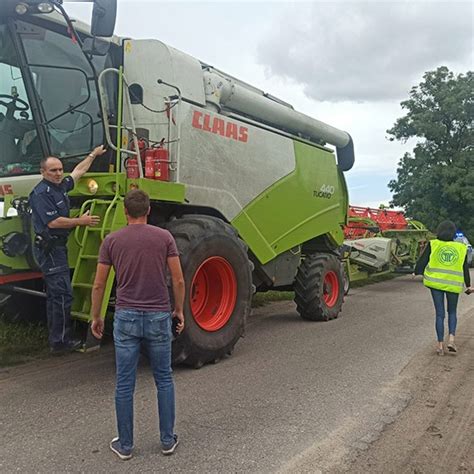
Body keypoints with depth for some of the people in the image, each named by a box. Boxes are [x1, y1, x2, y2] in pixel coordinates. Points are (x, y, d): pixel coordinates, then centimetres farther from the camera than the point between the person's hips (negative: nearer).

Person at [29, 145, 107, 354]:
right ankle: (61, 342, -3)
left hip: (57, 247, 10)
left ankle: (56, 339, 23)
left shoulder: (60, 187, 11)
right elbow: (53, 222, -21)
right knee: (62, 294, -10)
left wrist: (93, 154, 35)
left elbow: (79, 170, 26)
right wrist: (80, 221, -15)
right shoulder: (41, 193, -14)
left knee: (55, 294, 14)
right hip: (49, 248, -10)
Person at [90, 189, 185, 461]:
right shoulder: (164, 237, -2)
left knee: (125, 384, 10)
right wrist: (179, 310, 10)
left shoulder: (112, 240, 0)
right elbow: (178, 280, -3)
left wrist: (96, 317, 14)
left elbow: (99, 285, 2)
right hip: (158, 317, 0)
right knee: (164, 380, 14)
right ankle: (168, 439, 22)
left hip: (126, 317, 0)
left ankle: (125, 444, 22)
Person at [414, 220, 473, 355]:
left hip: (435, 282, -1)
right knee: (452, 312, 19)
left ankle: (440, 344, 6)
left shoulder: (433, 244, -3)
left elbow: (423, 260, 0)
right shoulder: (461, 248, 3)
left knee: (439, 314, 6)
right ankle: (451, 339, 2)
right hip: (453, 284, 1)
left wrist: (416, 272, 17)